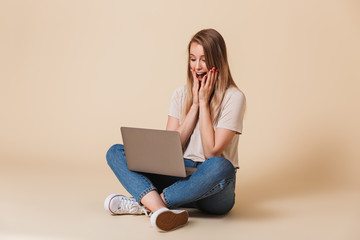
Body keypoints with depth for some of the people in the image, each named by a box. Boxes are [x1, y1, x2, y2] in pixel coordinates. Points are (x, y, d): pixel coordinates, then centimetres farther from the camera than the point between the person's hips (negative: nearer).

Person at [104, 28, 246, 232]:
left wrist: (204, 102, -9)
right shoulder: (181, 94, 10)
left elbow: (211, 152, -12)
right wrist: (195, 104, -5)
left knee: (221, 167, -40)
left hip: (212, 184, -4)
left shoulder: (233, 98, -5)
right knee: (116, 152, -9)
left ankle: (144, 204, -25)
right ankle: (160, 210, -36)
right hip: (180, 175, 5)